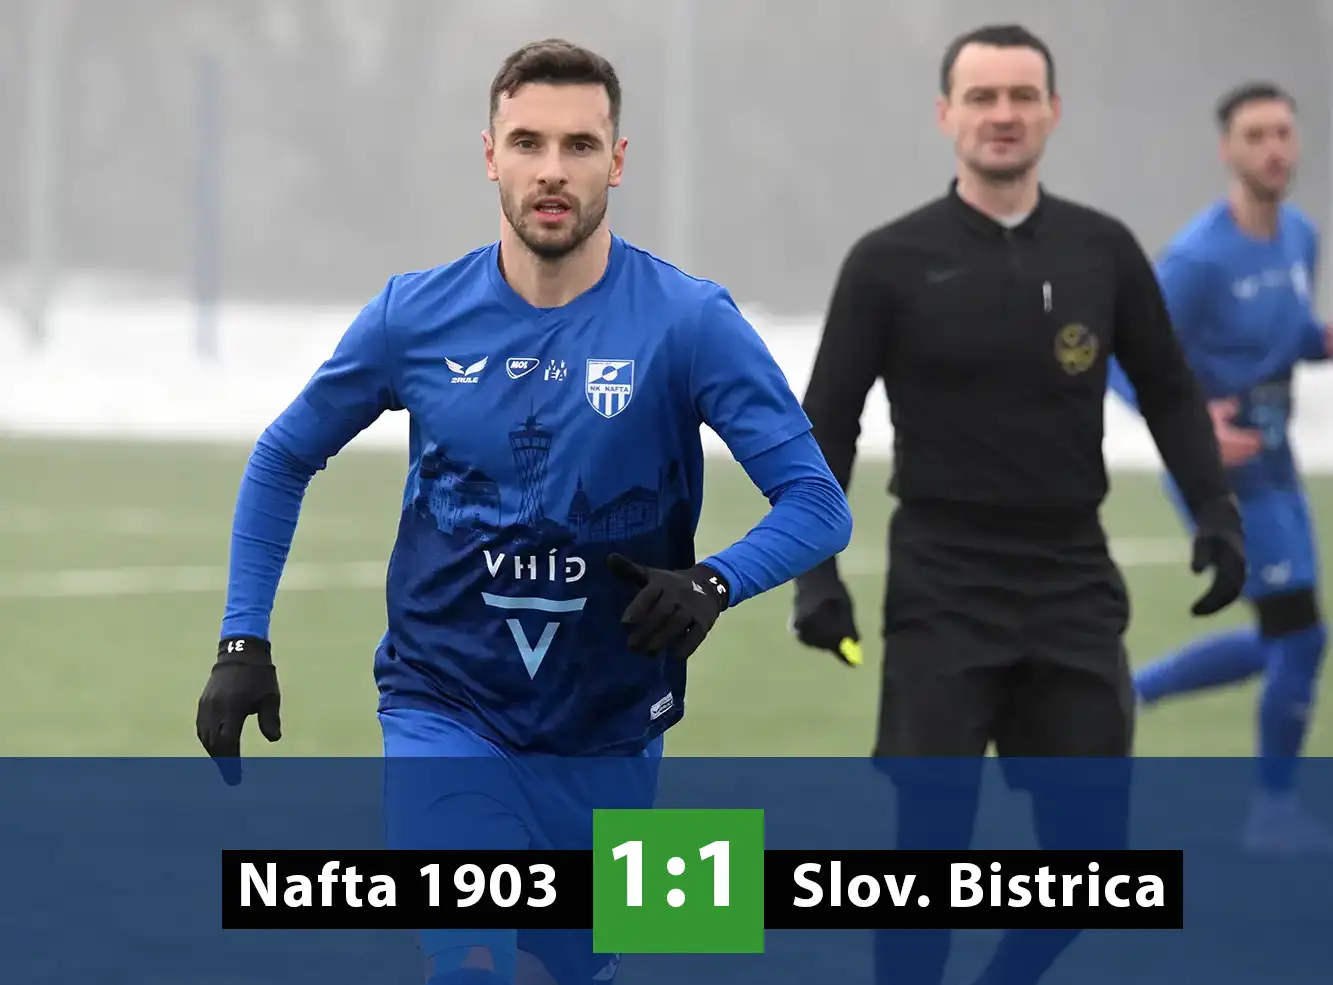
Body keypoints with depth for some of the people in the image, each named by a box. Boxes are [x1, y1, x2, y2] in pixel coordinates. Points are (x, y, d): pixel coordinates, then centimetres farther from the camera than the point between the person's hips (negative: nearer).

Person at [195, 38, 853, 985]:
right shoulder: (419, 315, -4)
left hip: (608, 737, 1)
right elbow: (282, 460, 11)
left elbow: (818, 503, -11)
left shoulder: (688, 321, -10)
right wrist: (243, 641, 3)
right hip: (447, 714, -1)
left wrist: (714, 582, -30)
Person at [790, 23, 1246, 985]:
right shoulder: (890, 262, -3)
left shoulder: (1103, 250, 5)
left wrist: (1216, 509, 2)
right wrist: (815, 569, -9)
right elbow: (829, 420, 0)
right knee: (927, 842, -7)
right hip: (943, 590, -3)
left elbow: (1170, 391, 15)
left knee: (1090, 843, 4)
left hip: (1075, 583, 3)